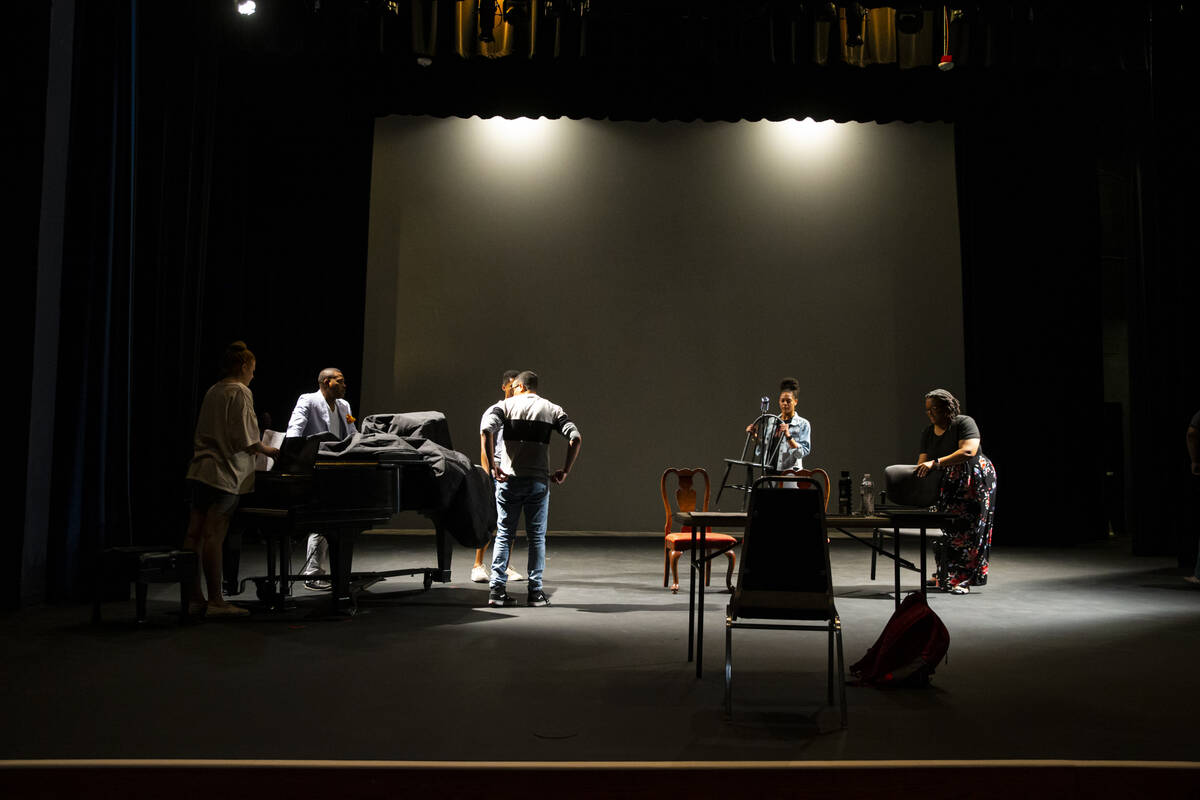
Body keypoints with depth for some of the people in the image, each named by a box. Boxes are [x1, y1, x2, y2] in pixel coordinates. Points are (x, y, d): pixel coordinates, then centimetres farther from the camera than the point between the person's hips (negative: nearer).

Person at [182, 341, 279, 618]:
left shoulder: (212, 391, 17)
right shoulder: (240, 393, -8)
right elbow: (245, 439, -15)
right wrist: (266, 449, 3)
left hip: (200, 470, 9)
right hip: (224, 473, -9)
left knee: (194, 535, 6)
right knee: (214, 537, -7)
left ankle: (195, 597, 13)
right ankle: (215, 602, -2)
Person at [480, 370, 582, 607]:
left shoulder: (506, 405, 5)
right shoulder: (552, 409, 8)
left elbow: (486, 429, -14)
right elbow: (576, 438, -5)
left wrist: (492, 465, -10)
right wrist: (565, 471, 0)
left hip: (509, 479, 0)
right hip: (539, 481, 0)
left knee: (504, 535, 8)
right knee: (537, 536, 8)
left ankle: (497, 590, 4)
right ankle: (536, 591, 8)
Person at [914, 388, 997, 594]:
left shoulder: (964, 423, -11)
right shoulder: (928, 433, 8)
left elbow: (968, 451, -26)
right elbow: (922, 462, 3)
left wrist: (936, 463, -31)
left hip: (974, 481, -6)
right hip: (947, 485, 6)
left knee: (967, 529, -7)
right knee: (947, 529, 0)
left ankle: (962, 580, -4)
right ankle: (947, 577, 5)